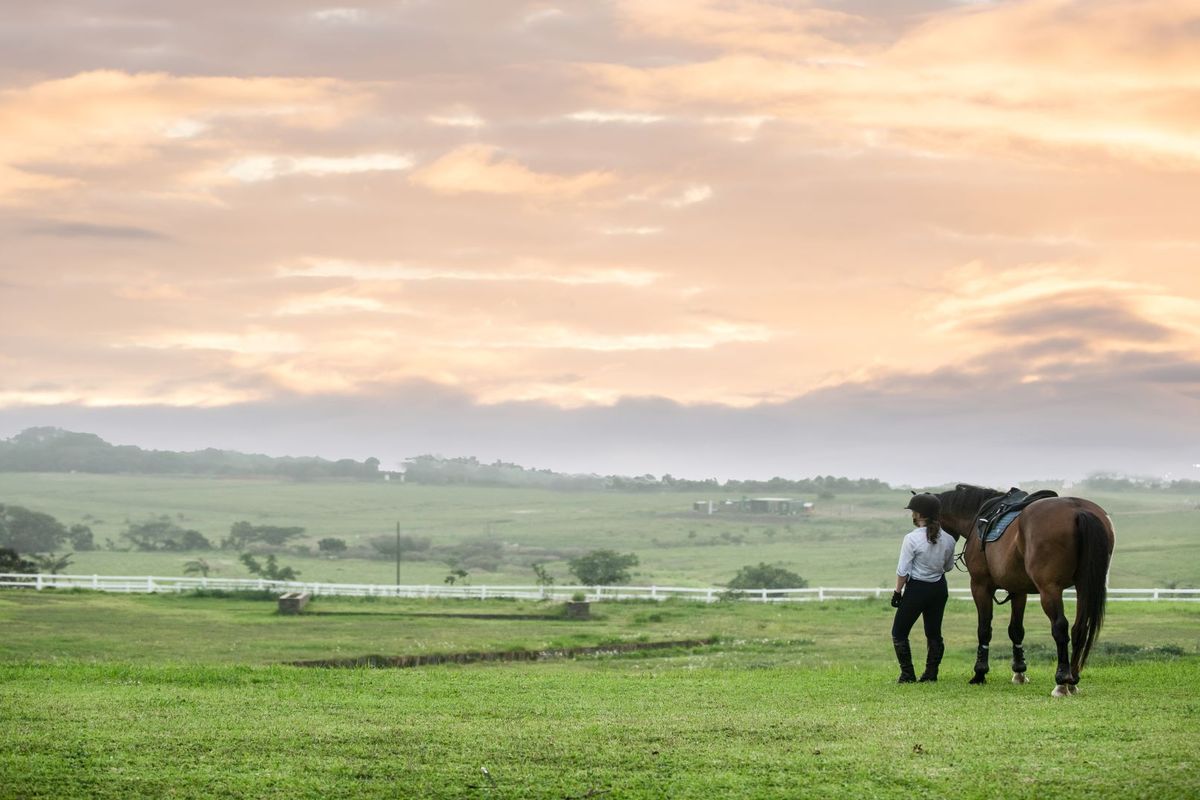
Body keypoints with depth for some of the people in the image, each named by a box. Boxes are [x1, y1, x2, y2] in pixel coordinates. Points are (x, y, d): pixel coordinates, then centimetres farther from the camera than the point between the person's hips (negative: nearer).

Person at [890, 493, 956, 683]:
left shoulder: (912, 539, -19)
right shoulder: (948, 540, -4)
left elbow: (903, 571, -16)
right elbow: (949, 567, 10)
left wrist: (897, 592, -5)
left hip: (917, 589, -5)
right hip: (939, 588, 5)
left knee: (899, 632, 8)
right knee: (934, 632, 16)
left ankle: (907, 674, 4)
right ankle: (931, 674, 17)